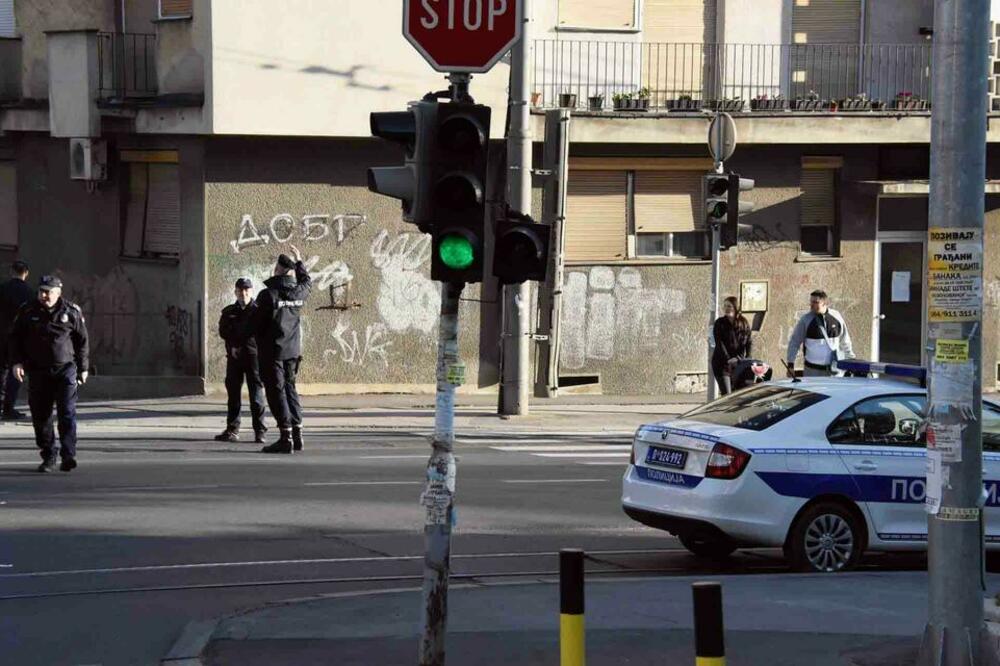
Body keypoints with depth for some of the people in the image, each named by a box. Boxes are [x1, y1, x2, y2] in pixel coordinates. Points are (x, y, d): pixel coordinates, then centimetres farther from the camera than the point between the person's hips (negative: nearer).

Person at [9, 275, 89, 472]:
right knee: (41, 415, 4)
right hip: (38, 372, 2)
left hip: (65, 369, -2)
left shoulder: (71, 312, 1)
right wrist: (17, 362, -3)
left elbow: (82, 341, 8)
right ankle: (48, 455, 16)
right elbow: (16, 338, 10)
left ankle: (68, 455, -14)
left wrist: (83, 368, 8)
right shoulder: (28, 312, 4)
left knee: (67, 413, -11)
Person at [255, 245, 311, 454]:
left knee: (276, 391, -3)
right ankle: (297, 434, 14)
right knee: (289, 388, 16)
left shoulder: (268, 295, -15)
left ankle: (286, 437, -6)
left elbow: (256, 324, -12)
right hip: (293, 350, 6)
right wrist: (299, 261, 38)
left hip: (272, 351, -6)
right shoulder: (298, 293, 2)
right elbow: (307, 281, 27)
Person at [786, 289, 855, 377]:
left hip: (835, 370, 2)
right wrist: (790, 364, -5)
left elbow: (844, 342, 13)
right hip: (813, 370, -2)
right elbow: (794, 342, 0)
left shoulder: (836, 317, 1)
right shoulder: (806, 320, -5)